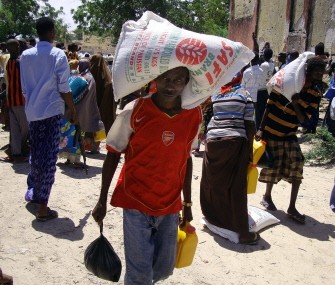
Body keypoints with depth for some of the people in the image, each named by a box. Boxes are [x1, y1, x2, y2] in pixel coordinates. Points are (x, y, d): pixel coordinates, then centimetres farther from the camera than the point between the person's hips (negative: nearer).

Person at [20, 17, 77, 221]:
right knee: (49, 157, -2)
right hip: (52, 111, -5)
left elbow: (24, 87, 11)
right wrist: (73, 110, 1)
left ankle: (34, 191, 35)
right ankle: (43, 206, -2)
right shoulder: (58, 55, -8)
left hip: (33, 112, 5)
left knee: (36, 153, 20)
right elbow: (64, 88, -10)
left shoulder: (26, 55, 6)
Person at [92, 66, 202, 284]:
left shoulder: (194, 115, -4)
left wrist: (187, 203, 11)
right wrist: (102, 201, -2)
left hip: (170, 205, 4)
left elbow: (186, 159, 7)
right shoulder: (134, 111, -14)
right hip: (136, 202, -3)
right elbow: (113, 155, -4)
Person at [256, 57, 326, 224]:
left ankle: (292, 208, -4)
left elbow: (303, 119, -8)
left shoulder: (316, 94, -4)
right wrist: (261, 129, -9)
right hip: (271, 131, -3)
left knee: (297, 163, -11)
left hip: (290, 134, 3)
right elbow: (269, 105, -7)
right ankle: (267, 196, 26)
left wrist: (295, 104, -25)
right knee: (274, 165, -2)